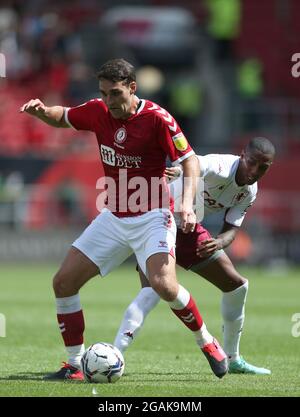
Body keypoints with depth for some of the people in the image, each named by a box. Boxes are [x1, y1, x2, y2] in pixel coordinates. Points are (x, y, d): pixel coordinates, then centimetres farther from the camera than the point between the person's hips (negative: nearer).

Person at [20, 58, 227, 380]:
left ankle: (206, 342, -2)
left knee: (163, 284, -27)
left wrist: (187, 204, -23)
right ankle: (74, 365, 8)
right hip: (112, 218, 6)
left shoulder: (156, 118, -15)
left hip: (151, 217, -6)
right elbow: (62, 118, 20)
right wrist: (42, 111, -2)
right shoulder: (97, 112, 0)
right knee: (63, 282, -2)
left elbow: (189, 161, -10)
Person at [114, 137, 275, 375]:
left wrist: (220, 242, -31)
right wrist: (174, 171, -77)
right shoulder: (220, 167, -30)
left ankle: (233, 360, 30)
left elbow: (232, 228, -5)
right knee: (153, 289, -30)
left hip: (189, 230, 9)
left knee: (237, 285, 14)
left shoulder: (249, 192, -4)